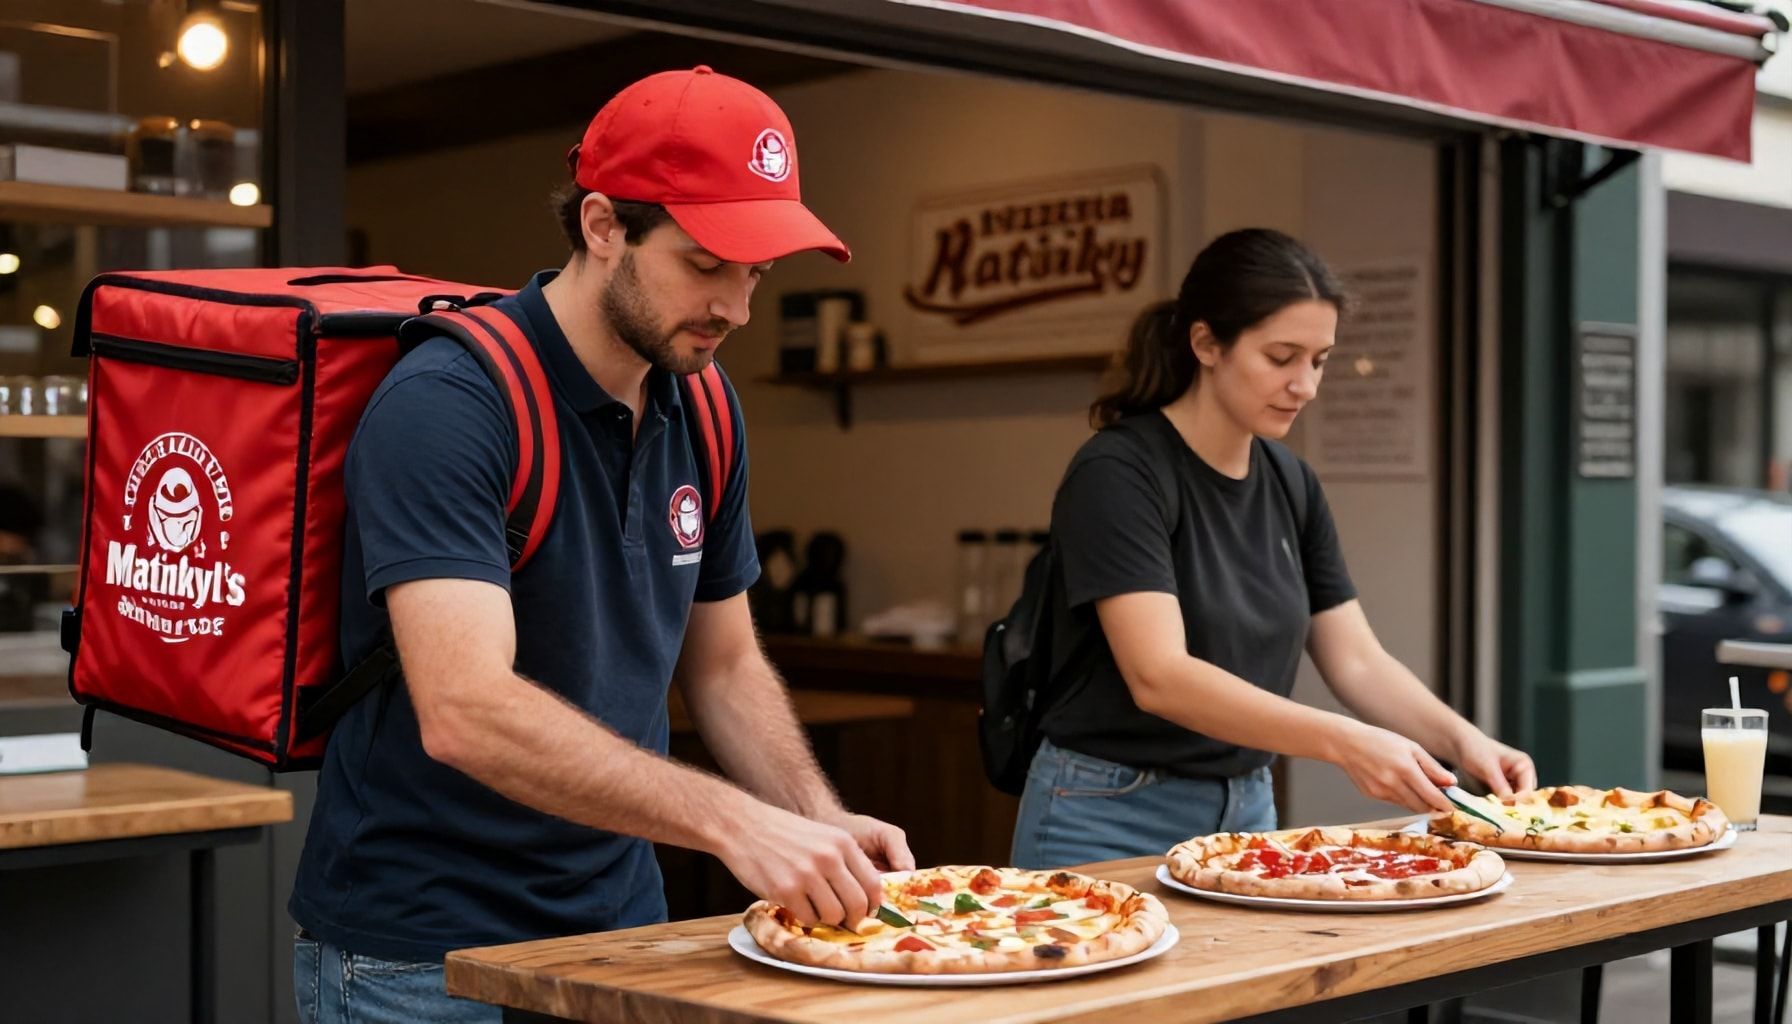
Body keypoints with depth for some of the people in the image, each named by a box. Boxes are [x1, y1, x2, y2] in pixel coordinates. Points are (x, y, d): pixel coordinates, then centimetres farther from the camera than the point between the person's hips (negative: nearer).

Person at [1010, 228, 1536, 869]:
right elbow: (1158, 676, -27)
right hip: (1111, 822, -6)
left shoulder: (1290, 483, 4)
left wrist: (1462, 740, -12)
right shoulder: (1118, 474, -17)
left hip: (1246, 814, 6)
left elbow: (1358, 661, 5)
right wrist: (1342, 742, -34)